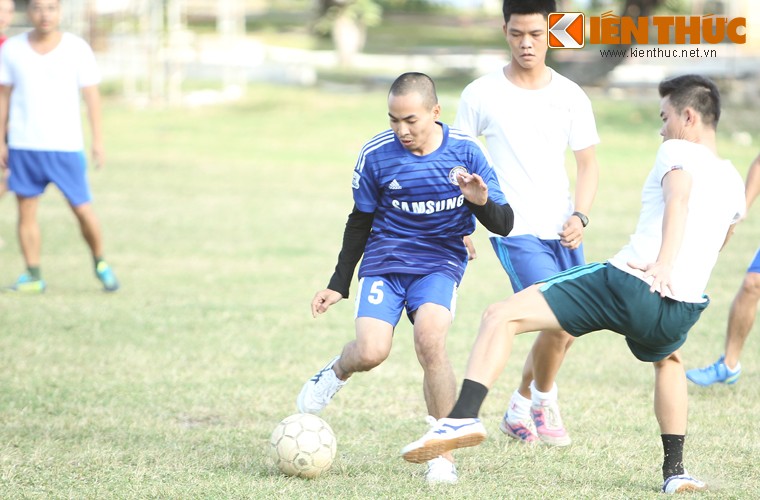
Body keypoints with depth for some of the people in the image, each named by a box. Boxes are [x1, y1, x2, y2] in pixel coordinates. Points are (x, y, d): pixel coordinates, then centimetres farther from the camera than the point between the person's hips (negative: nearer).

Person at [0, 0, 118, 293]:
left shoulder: (77, 49, -3)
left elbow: (91, 95, 1)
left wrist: (98, 140, -3)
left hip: (66, 146, -1)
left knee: (83, 211, -2)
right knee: (26, 211, -1)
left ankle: (100, 264, 19)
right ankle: (33, 276, 6)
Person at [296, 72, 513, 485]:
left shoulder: (465, 151, -9)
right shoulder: (376, 155, -7)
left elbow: (503, 225, -6)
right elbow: (360, 221, 8)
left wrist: (481, 201, -28)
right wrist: (338, 285, 10)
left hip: (440, 264, -1)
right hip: (384, 262, 1)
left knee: (430, 338, -28)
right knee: (371, 352, -22)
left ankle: (442, 455, -15)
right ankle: (336, 373, 18)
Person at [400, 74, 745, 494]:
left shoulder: (679, 152, 3)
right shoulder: (733, 182, 23)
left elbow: (679, 195, -19)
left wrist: (664, 263, -33)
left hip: (628, 283, -6)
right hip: (682, 311, 6)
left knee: (501, 316, -4)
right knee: (668, 361, 42)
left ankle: (464, 416, -24)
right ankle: (675, 470, 34)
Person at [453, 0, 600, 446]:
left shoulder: (571, 96, 4)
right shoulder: (482, 95, -3)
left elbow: (588, 164, 9)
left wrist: (580, 216, -7)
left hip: (563, 231, 4)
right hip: (515, 230, -4)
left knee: (566, 332, 9)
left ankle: (520, 410, 30)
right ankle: (545, 400, 5)